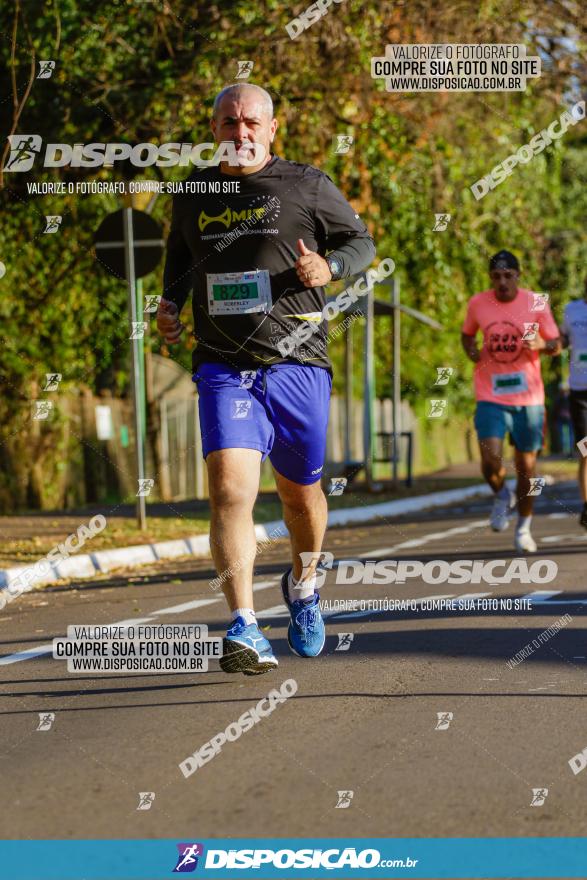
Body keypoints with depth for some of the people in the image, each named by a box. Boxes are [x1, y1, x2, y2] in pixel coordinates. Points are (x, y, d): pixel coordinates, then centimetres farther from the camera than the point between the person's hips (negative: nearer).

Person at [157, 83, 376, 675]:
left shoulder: (305, 185, 3)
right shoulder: (193, 194, 12)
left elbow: (361, 241, 10)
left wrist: (329, 266, -12)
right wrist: (170, 304, 10)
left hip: (297, 364, 0)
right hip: (223, 369, 1)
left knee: (300, 493, 13)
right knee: (230, 488, -19)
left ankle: (302, 586, 44)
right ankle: (245, 630, -24)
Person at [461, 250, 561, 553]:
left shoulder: (536, 303, -5)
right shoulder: (477, 303, -1)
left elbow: (556, 344, 2)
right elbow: (467, 334, 18)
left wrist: (541, 344, -21)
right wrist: (471, 351, -5)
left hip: (528, 397, 0)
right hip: (491, 398, 0)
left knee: (526, 468, 7)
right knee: (491, 462, -17)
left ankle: (523, 528, 28)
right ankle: (502, 496, 17)